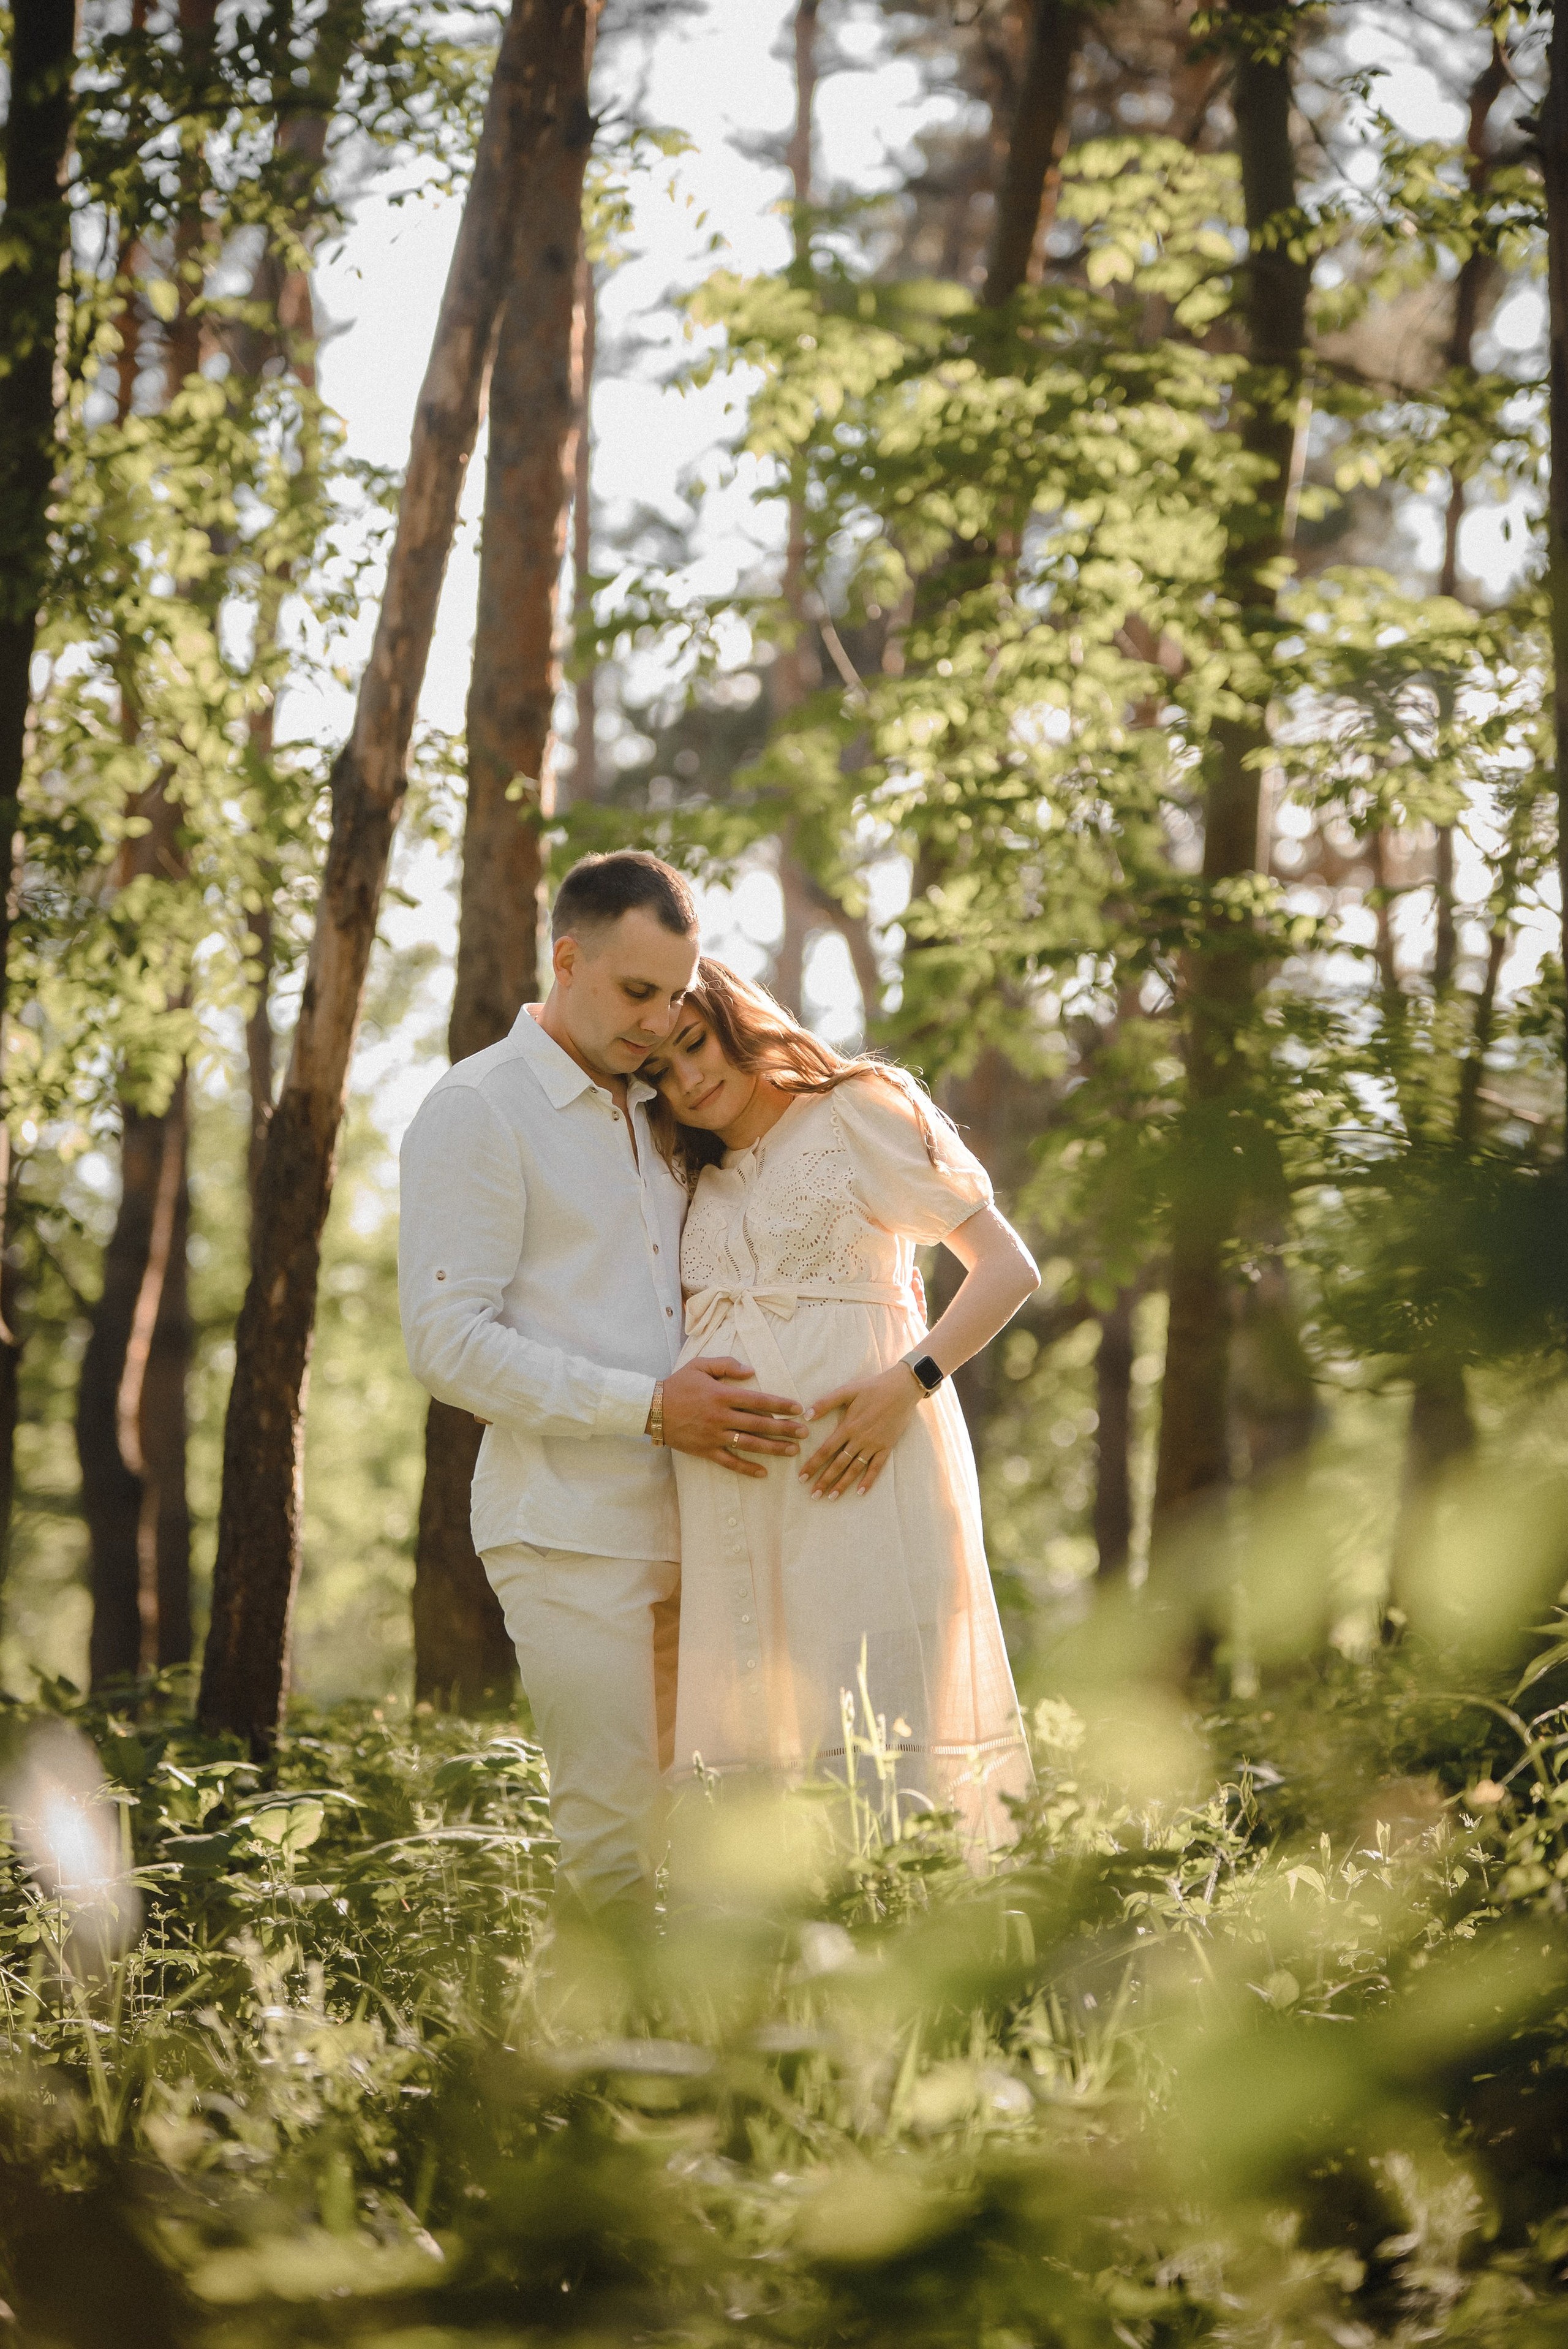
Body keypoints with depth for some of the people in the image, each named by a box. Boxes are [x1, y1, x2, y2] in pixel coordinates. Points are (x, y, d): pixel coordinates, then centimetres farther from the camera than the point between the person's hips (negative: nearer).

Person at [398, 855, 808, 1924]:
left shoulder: (652, 1112, 18)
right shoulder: (478, 1112, -4)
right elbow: (449, 1344, -13)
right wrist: (651, 1409, -19)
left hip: (683, 1525, 7)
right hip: (569, 1528, -7)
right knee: (616, 1827, -12)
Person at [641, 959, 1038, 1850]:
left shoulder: (861, 1110, 6)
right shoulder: (702, 1184, 26)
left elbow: (1010, 1267, -1)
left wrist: (908, 1383, -16)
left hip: (863, 1468, -6)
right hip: (733, 1496, 6)